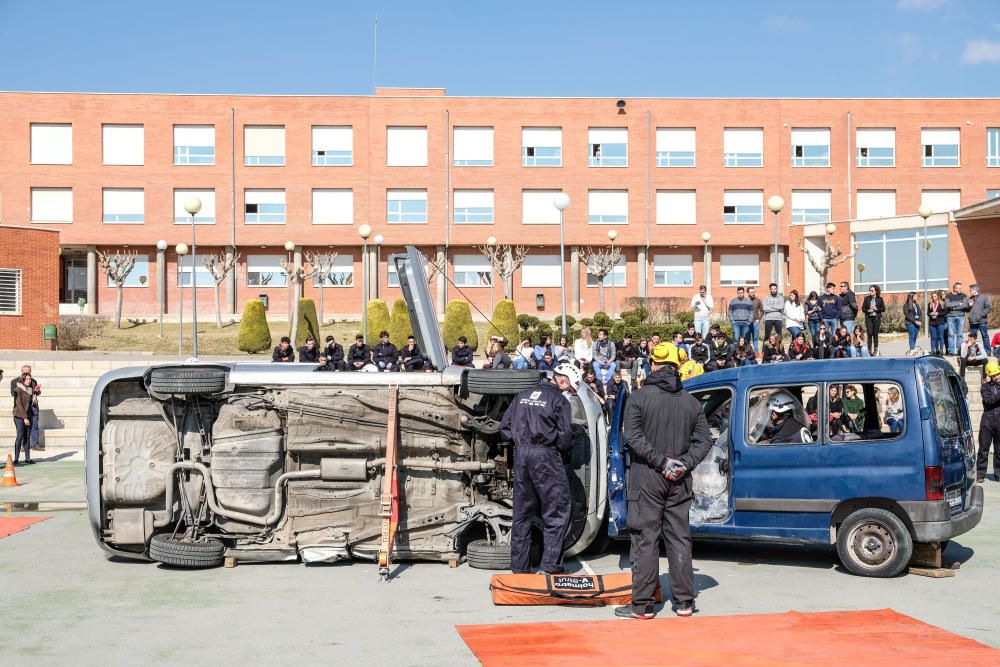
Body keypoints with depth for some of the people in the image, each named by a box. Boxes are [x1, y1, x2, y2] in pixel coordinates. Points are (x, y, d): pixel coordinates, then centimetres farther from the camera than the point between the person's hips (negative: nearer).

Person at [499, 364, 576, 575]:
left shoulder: (523, 395, 16)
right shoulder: (559, 400, -4)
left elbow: (505, 426, 15)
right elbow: (565, 435, -10)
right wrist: (563, 455, 6)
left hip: (521, 454, 6)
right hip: (545, 456, -6)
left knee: (521, 513, 12)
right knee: (556, 512, 1)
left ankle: (519, 566, 14)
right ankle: (550, 565, -4)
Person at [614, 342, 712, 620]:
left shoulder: (639, 397, -6)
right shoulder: (691, 401, 6)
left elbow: (635, 437, -15)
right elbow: (704, 440, 3)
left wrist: (661, 461, -13)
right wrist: (684, 464, -4)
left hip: (647, 477, -4)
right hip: (679, 482, 4)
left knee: (645, 540, 0)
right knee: (680, 539, 10)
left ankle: (642, 605, 1)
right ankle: (684, 602, 14)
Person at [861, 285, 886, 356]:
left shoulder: (880, 299, 4)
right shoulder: (867, 298, 8)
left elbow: (883, 309, 3)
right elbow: (863, 308, 8)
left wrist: (876, 309, -11)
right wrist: (868, 310, -11)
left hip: (877, 318, -1)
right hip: (869, 318, 1)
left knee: (875, 334, 3)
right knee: (869, 334, -7)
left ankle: (875, 350, 14)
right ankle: (869, 350, -4)